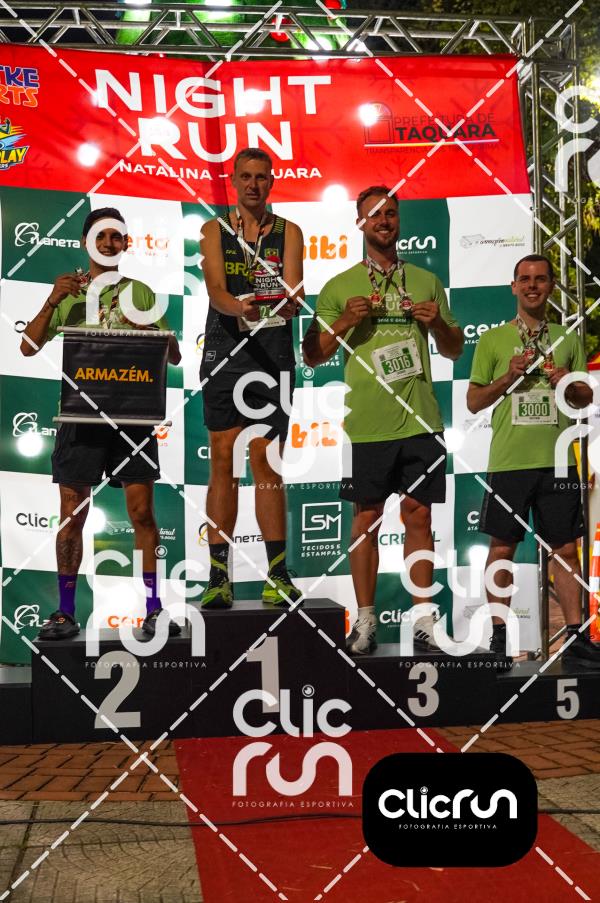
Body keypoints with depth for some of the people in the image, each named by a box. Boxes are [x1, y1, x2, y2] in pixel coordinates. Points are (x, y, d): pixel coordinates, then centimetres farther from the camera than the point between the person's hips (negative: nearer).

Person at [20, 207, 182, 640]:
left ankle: (154, 611, 6)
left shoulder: (140, 292, 11)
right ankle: (66, 614, 11)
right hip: (81, 411, 1)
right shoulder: (67, 292, 13)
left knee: (142, 511, -2)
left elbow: (174, 356, 9)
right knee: (72, 514, 2)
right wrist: (52, 301, -8)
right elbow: (29, 347, 4)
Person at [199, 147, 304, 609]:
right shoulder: (214, 230, 8)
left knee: (268, 463, -1)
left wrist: (289, 303, -30)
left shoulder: (289, 232, 10)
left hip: (273, 353, 0)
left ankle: (278, 576, 2)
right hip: (225, 351, 0)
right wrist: (241, 308, -31)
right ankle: (219, 576, 4)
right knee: (224, 461, -1)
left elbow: (294, 288, -5)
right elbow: (215, 289, -8)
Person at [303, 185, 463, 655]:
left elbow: (454, 351, 17)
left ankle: (423, 618, 12)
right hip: (367, 422, -1)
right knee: (367, 518, 3)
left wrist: (437, 322, -4)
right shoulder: (340, 286, 6)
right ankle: (365, 620, 12)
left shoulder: (426, 281, 13)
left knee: (419, 515, 5)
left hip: (420, 419, 2)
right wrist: (343, 322, -11)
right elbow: (313, 356, 4)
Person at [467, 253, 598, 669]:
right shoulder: (493, 339, 6)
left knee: (566, 547, 6)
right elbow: (474, 402, 5)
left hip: (557, 461, 2)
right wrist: (509, 376, -10)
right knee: (502, 548, 2)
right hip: (509, 460, -2)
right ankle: (499, 636, 12)